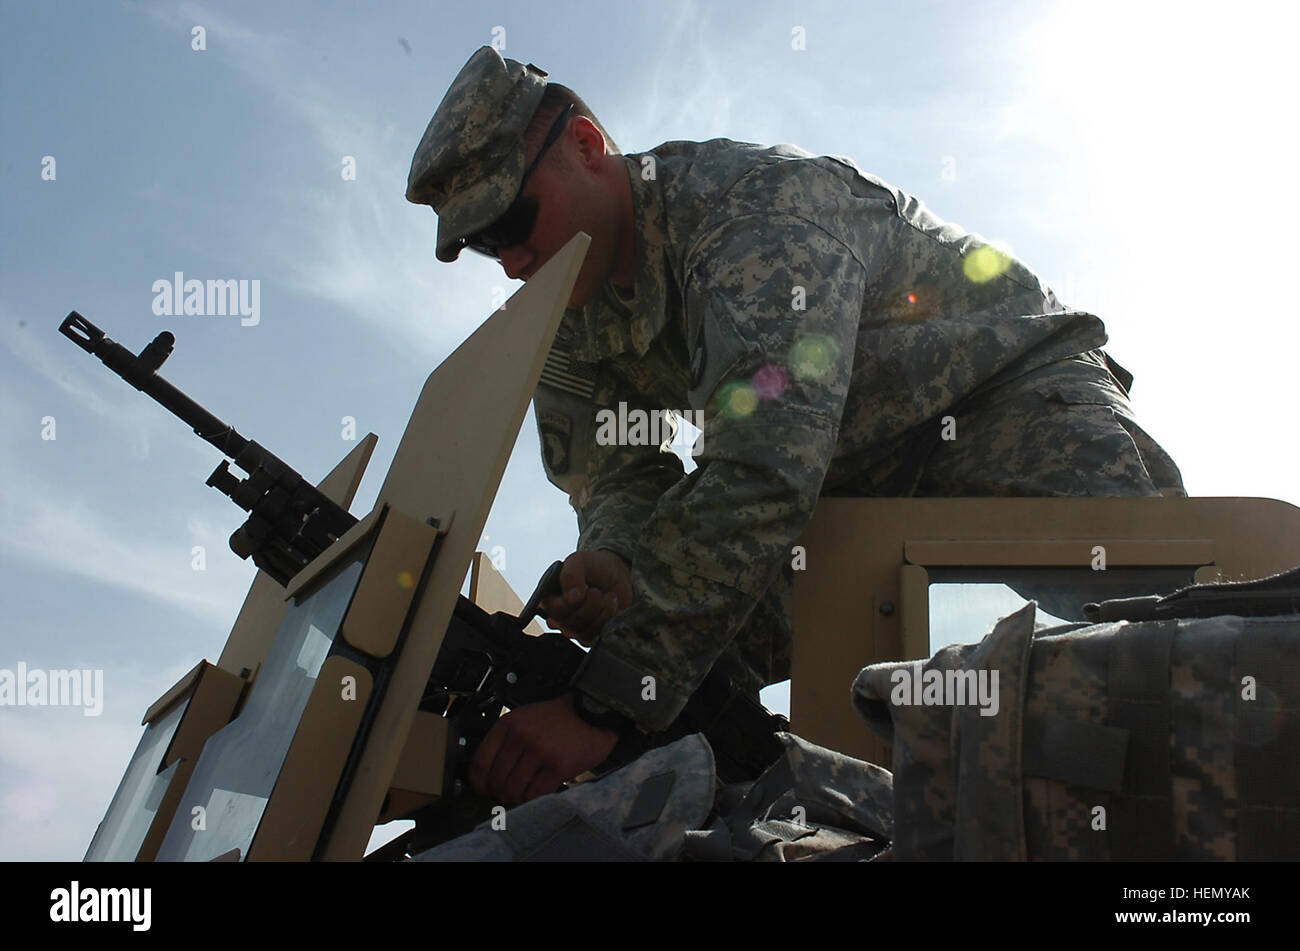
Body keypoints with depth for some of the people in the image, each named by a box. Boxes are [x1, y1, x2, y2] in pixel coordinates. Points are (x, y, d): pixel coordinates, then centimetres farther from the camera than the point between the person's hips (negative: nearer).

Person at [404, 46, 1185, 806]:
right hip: (861, 469, 7)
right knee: (698, 634, -13)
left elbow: (762, 469, -41)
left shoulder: (763, 203, -30)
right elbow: (619, 479, -4)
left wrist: (603, 707, -46)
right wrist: (615, 567, -32)